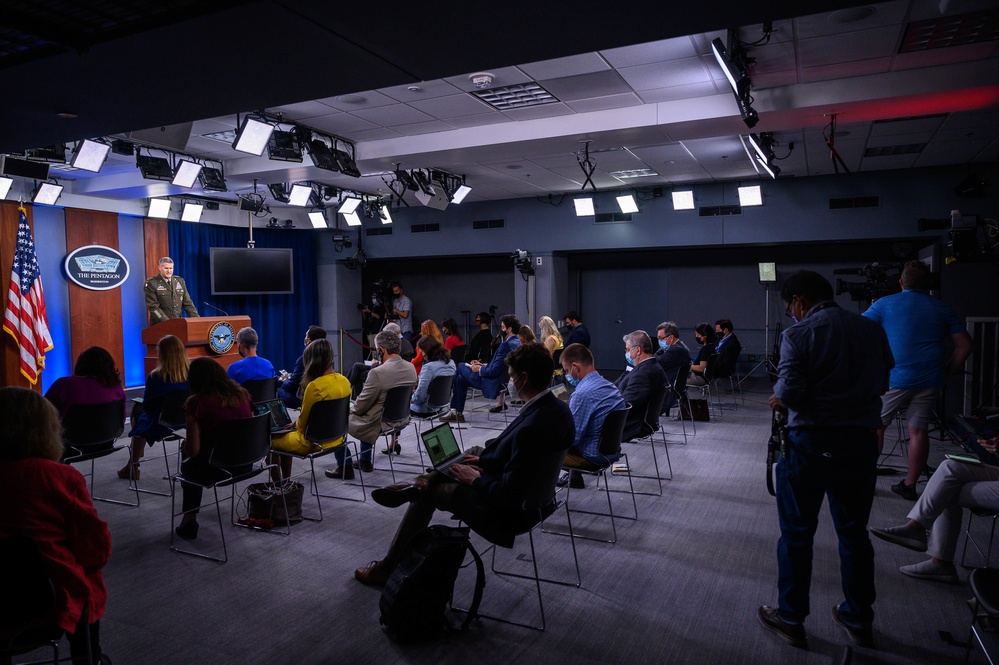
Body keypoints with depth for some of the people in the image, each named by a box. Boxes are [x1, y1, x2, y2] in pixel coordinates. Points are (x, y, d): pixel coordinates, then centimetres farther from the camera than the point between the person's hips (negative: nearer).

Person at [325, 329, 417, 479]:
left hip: (378, 424, -8)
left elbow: (361, 405, -17)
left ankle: (345, 467, 18)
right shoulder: (411, 368, -4)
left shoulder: (378, 372, -27)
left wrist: (350, 410, 4)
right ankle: (365, 461, 41)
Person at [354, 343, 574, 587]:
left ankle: (387, 569, 28)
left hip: (510, 512, -8)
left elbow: (509, 495, -29)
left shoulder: (530, 429, -35)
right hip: (534, 494, 9)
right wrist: (485, 459, 4)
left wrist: (475, 479, -13)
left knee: (427, 494, 11)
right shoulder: (559, 408, -7)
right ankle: (421, 482, 13)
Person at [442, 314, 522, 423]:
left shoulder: (506, 345, -25)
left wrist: (480, 369, -10)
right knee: (460, 378, 20)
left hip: (495, 383, -10)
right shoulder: (517, 343, 5)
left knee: (460, 367, 5)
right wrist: (483, 365, 8)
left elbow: (495, 371, -27)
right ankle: (457, 412, 22)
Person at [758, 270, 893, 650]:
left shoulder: (798, 334, -11)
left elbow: (789, 391, -19)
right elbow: (882, 382, 14)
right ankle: (859, 621, 30)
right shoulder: (871, 330, 6)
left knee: (797, 534, 8)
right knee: (854, 533, 17)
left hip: (810, 443, -5)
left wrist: (778, 399, 2)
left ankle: (790, 619, 19)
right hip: (861, 443, 5)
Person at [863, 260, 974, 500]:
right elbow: (965, 345, 7)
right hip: (930, 381, 3)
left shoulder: (885, 304, -1)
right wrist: (946, 371, 13)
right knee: (918, 430, 8)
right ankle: (909, 484, 15)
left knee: (875, 426, 9)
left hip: (894, 378, -3)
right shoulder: (943, 310, 9)